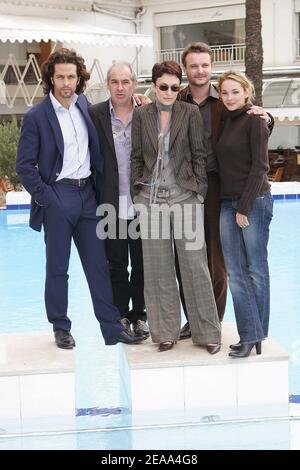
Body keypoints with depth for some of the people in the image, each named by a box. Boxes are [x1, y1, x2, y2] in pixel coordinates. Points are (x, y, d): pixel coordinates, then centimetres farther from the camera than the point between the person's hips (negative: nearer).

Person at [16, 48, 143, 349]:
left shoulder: (85, 106, 6)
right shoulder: (36, 116, -7)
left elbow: (95, 151, 21)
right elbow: (24, 166, -7)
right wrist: (45, 197, -12)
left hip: (87, 194, 4)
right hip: (58, 197, -4)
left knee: (98, 265, 7)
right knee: (57, 268, 6)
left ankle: (112, 328, 13)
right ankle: (61, 329, 18)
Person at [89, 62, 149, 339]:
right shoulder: (94, 114, -3)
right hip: (111, 204, -1)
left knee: (142, 263, 11)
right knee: (116, 265, 10)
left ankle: (139, 315, 25)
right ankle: (121, 316, 23)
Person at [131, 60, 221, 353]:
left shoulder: (190, 113, 2)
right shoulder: (141, 115, 6)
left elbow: (199, 154, 2)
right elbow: (136, 156, 9)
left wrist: (199, 191, -3)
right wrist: (137, 192, 4)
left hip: (185, 197, -2)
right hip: (152, 199, 2)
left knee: (194, 265, 0)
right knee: (158, 268, 6)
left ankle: (207, 332, 10)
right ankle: (165, 331, 17)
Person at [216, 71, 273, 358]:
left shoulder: (254, 120, -7)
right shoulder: (226, 121, 13)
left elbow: (259, 167, -12)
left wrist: (244, 207, -13)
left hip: (253, 201, -7)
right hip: (227, 203, 7)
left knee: (256, 269, 2)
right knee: (235, 272, 4)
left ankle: (255, 334, 12)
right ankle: (249, 334, 9)